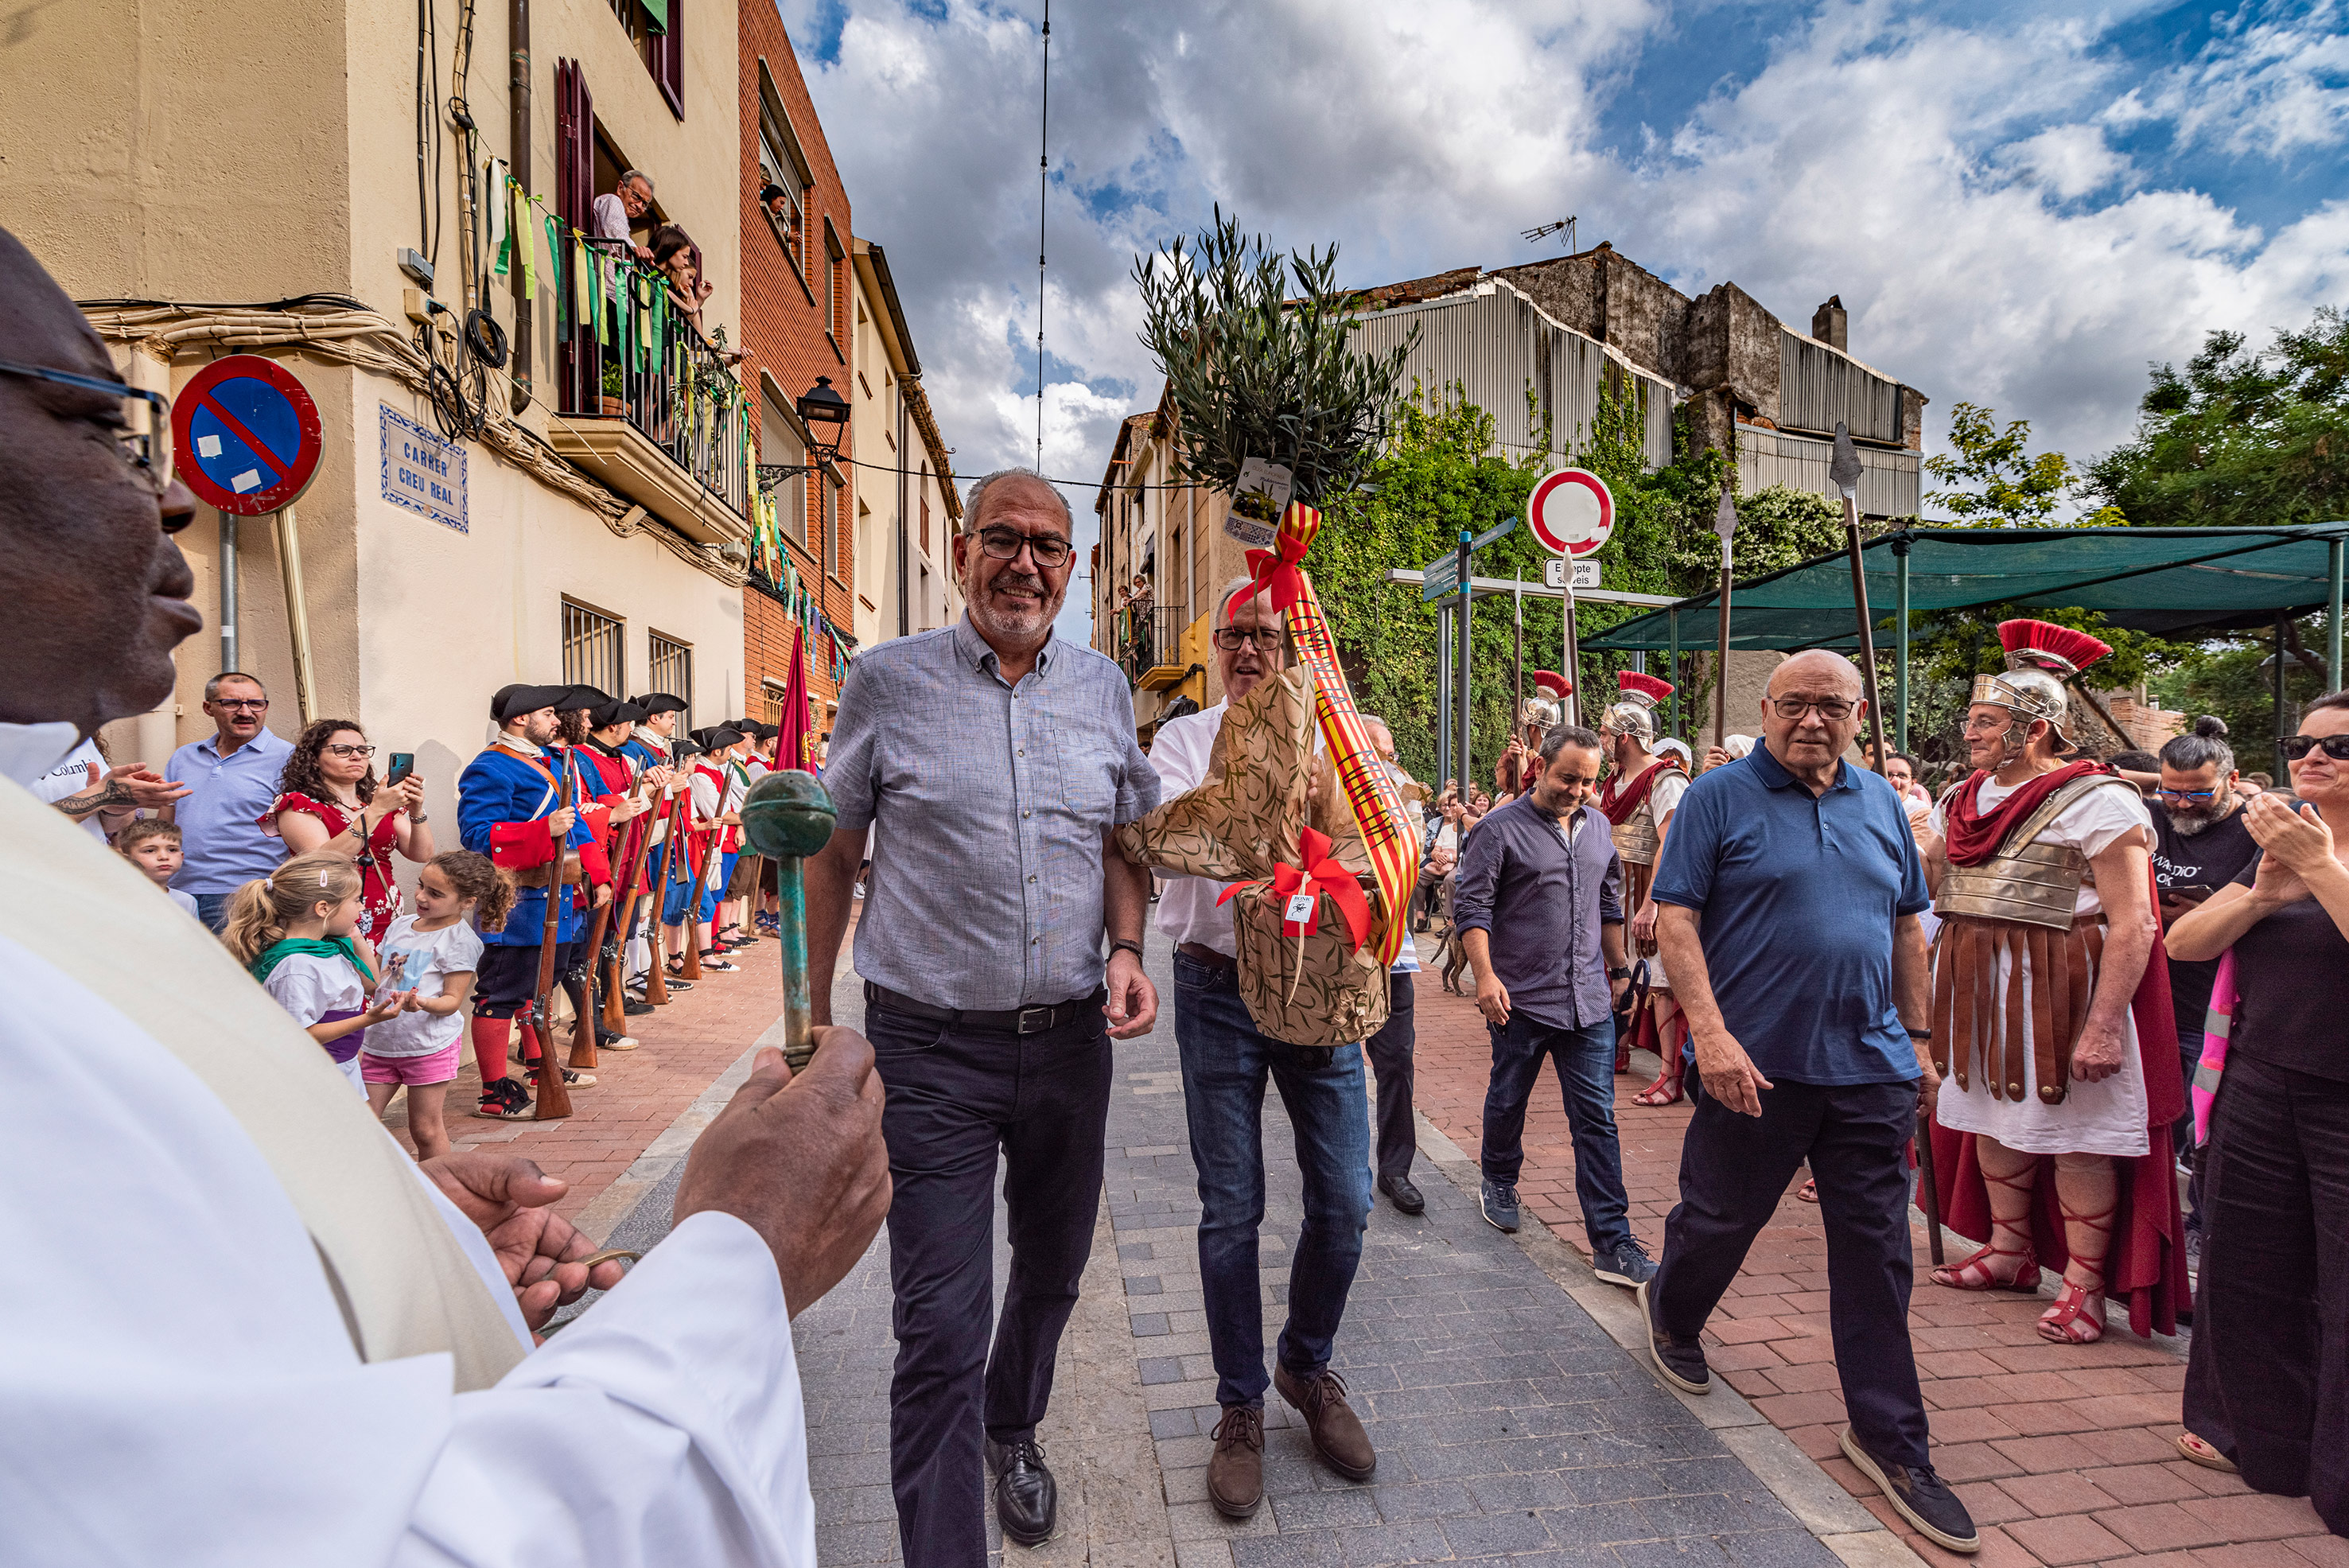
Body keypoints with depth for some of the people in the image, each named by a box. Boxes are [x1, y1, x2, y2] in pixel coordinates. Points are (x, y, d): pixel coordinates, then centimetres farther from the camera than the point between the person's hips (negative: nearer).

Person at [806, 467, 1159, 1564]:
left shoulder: (1103, 687, 4)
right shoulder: (887, 682, -5)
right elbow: (833, 859, 1)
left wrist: (1125, 950, -4)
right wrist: (814, 1020, 2)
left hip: (1070, 1035, 4)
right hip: (932, 1042, -4)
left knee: (1052, 1268, 22)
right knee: (941, 1327, -1)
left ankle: (1011, 1430, 52)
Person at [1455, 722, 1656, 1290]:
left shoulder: (1598, 828, 9)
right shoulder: (1500, 829, -9)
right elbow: (1472, 906, -11)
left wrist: (1619, 967, 22)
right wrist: (1485, 975, -20)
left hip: (1589, 1000, 4)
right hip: (1520, 998, -4)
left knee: (1596, 1120, 3)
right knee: (1508, 1100, 15)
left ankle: (1612, 1243, 7)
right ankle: (1499, 1181, 41)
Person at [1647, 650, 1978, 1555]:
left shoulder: (1881, 803, 10)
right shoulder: (1720, 796, -7)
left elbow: (1906, 928, 17)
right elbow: (1677, 917, -13)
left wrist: (1916, 1039, 15)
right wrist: (1711, 1034, -22)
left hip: (1871, 1071, 4)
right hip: (1757, 1065, -4)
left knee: (1877, 1253, 10)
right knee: (1718, 1218, 14)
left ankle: (1889, 1438, 25)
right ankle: (1670, 1312, 44)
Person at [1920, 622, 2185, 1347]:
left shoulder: (2097, 802, -13)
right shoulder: (1962, 799, 10)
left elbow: (2132, 926, -18)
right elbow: (1915, 884, 13)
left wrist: (2105, 1023, -23)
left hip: (2060, 987, -7)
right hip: (1977, 987, 7)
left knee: (2076, 1129, 3)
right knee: (1991, 1116, 16)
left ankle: (2085, 1284, 17)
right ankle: (2008, 1251, 32)